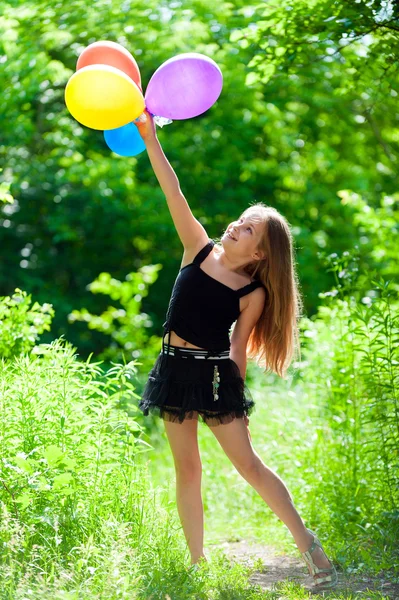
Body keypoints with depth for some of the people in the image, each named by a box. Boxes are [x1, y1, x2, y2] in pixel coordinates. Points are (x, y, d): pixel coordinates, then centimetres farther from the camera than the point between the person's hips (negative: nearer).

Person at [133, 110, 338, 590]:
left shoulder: (254, 294, -8)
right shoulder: (199, 249, -1)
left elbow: (239, 347, -2)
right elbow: (173, 192, -6)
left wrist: (237, 393, -2)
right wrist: (149, 136, -11)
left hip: (217, 375, -4)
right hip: (175, 370, 4)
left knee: (248, 464, -5)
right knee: (187, 468, 7)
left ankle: (306, 540, 3)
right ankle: (197, 560, 14)